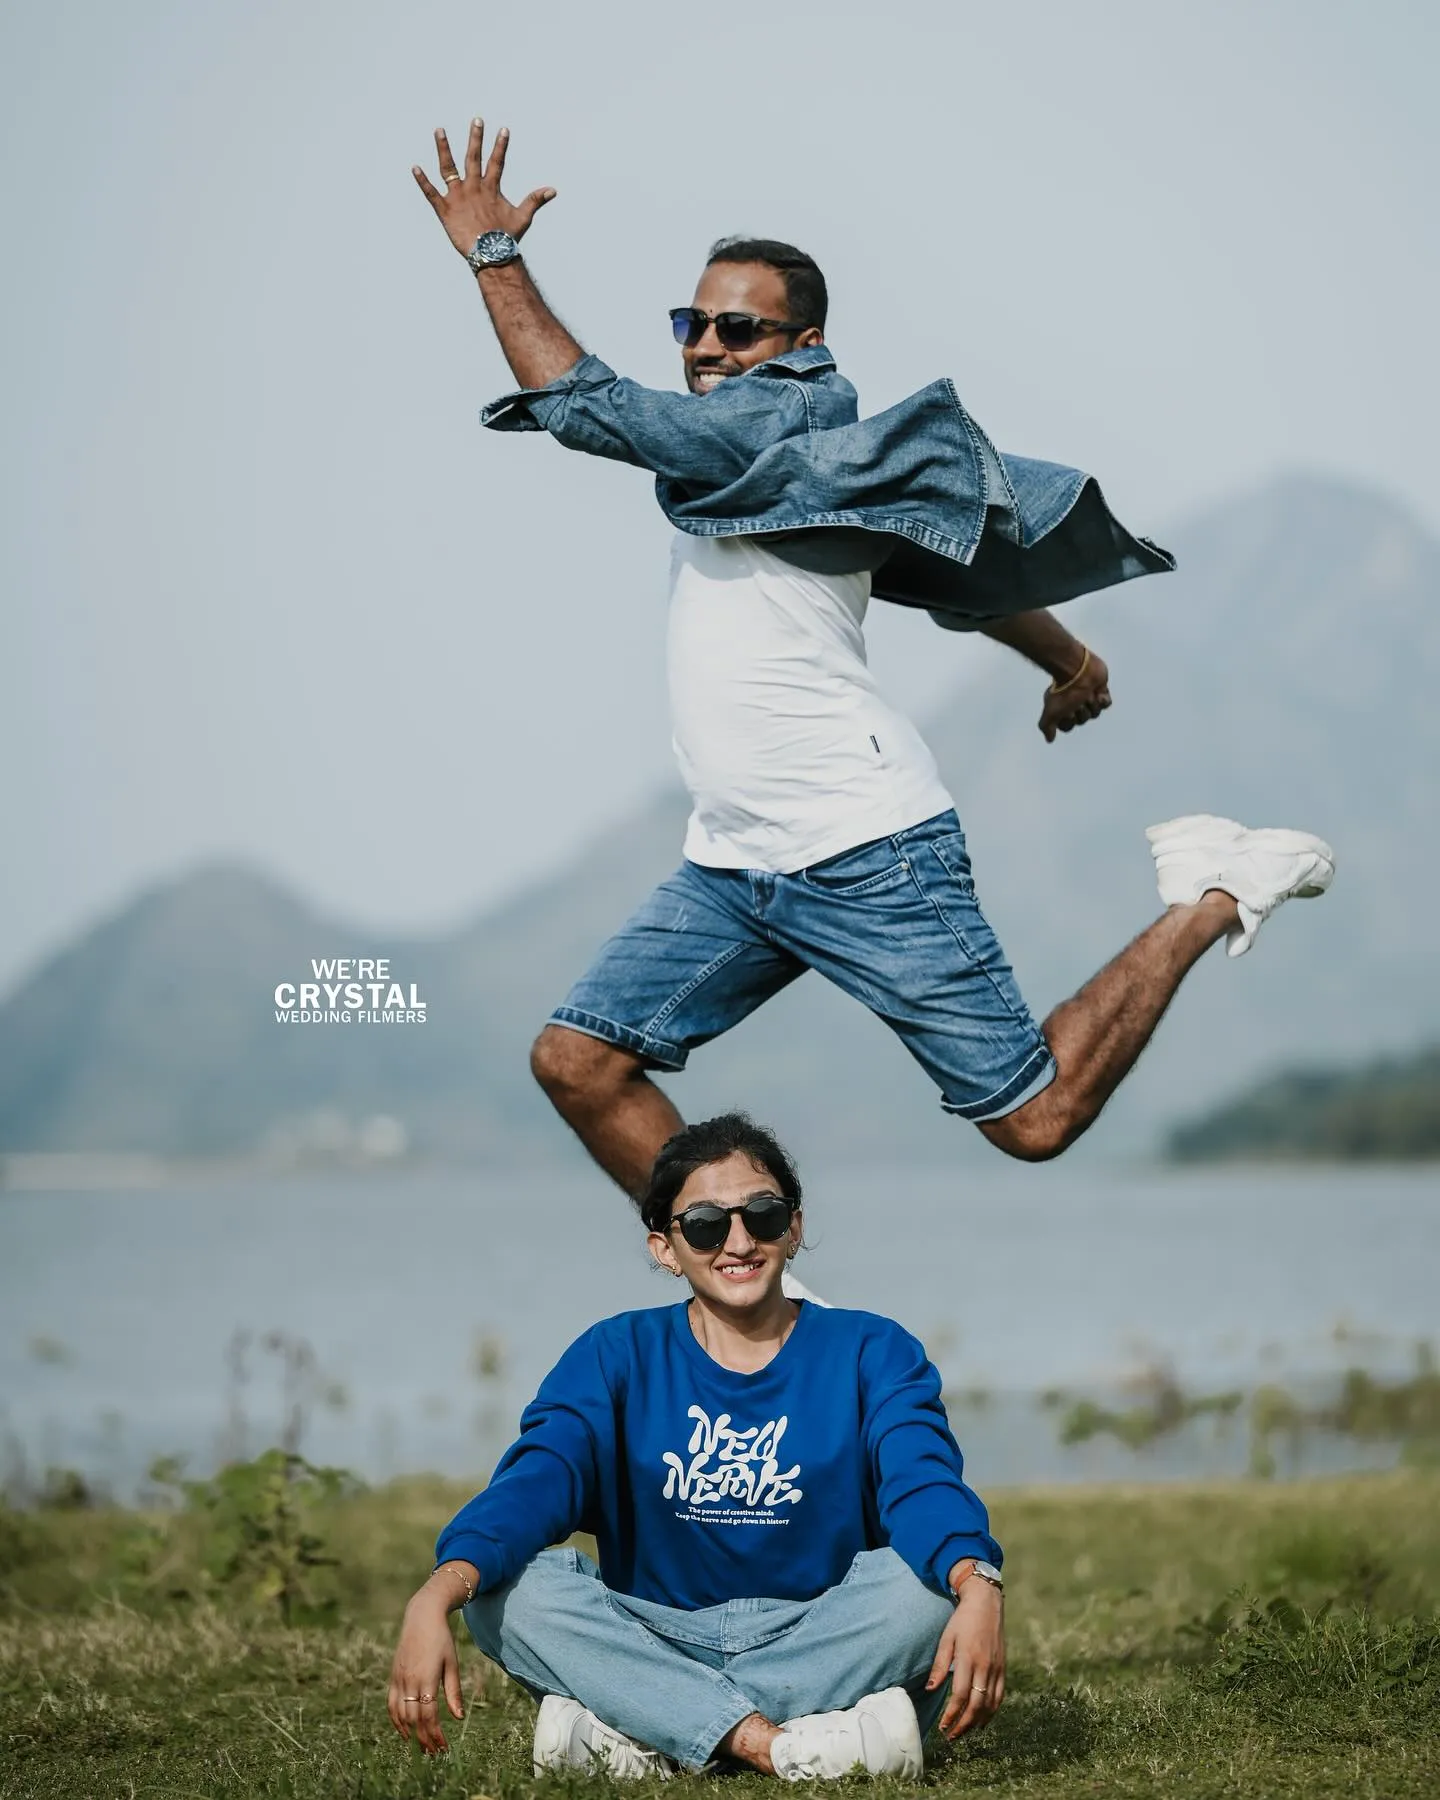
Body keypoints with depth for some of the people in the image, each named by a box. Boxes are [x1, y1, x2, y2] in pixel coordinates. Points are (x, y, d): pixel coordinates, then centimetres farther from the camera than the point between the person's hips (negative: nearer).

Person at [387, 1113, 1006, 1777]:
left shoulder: (872, 1354, 2)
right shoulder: (616, 1356, 4)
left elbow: (926, 1484, -16)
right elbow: (536, 1479, -13)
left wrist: (978, 1591, -41)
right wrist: (436, 1597, -34)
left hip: (822, 1645, -1)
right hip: (659, 1641, 1)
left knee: (928, 1580, -30)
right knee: (509, 1586, -24)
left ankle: (639, 1740, -32)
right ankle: (784, 1746, -35)